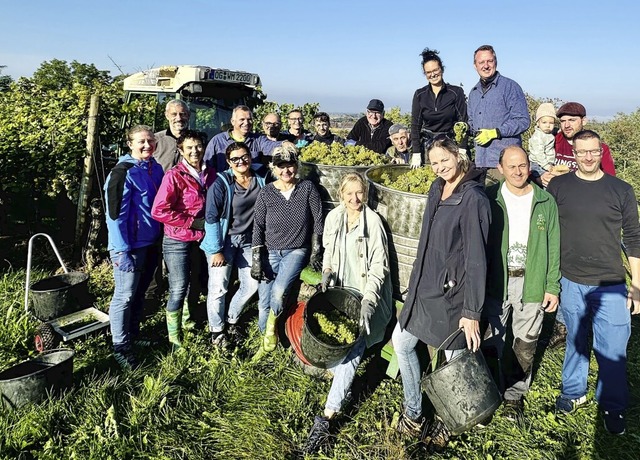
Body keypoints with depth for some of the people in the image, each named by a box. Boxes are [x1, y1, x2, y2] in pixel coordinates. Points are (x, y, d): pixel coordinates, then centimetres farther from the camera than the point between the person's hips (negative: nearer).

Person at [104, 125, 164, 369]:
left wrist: (160, 238, 15)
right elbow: (115, 214, -18)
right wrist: (121, 251, -19)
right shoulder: (123, 172, -16)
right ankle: (121, 346, 16)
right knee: (125, 296, 2)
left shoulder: (156, 168, 7)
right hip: (130, 245, -7)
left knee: (140, 292, 18)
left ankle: (134, 334, 34)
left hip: (151, 243, 7)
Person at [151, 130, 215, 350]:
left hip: (201, 239, 6)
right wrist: (192, 222, -18)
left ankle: (188, 320, 42)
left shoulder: (210, 174, 3)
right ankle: (174, 338, 14)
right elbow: (159, 210, -21)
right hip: (177, 241, -6)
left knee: (196, 283, 19)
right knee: (179, 289, -2)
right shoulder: (174, 175, -15)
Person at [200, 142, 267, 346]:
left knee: (251, 285, 10)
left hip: (249, 240, 5)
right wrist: (216, 250, -15)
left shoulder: (261, 178, -2)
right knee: (218, 287, -4)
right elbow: (212, 218, -14)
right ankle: (217, 330, 19)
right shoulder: (221, 183, -15)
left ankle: (231, 321, 33)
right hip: (223, 240, -5)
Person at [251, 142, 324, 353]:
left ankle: (272, 328, 3)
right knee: (264, 302, -2)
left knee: (279, 291, -25)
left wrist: (316, 252, -3)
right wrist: (256, 260, -6)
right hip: (270, 252, 1)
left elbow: (318, 221, -1)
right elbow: (258, 228, -1)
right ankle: (264, 336, 25)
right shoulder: (265, 193, -4)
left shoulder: (308, 188, -6)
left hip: (297, 251, -1)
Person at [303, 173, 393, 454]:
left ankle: (327, 417, -19)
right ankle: (343, 384, 19)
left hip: (366, 295, -6)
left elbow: (378, 267, -12)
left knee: (352, 347, -18)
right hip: (339, 291, 7)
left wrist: (368, 302, -22)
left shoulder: (372, 222, -13)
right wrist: (327, 271, -4)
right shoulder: (334, 217, 4)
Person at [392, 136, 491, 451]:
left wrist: (472, 312, -20)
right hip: (424, 286, 8)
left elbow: (476, 258, -20)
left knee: (455, 360, 8)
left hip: (452, 294, -8)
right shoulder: (437, 188, 6)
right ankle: (413, 411, 34)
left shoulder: (472, 198, -18)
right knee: (401, 342, 17)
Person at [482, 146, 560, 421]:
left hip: (532, 282, 1)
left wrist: (553, 286, 1)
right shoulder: (490, 199, -3)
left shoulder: (545, 201, 1)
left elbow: (554, 246, 4)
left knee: (526, 342, 10)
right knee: (491, 340, 6)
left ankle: (515, 394, 28)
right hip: (496, 282, -1)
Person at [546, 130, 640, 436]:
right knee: (576, 342, 15)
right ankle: (573, 392, 35)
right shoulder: (557, 187, 1)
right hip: (571, 283, 1)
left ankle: (613, 407, 24)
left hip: (611, 285, -1)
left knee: (612, 350, 4)